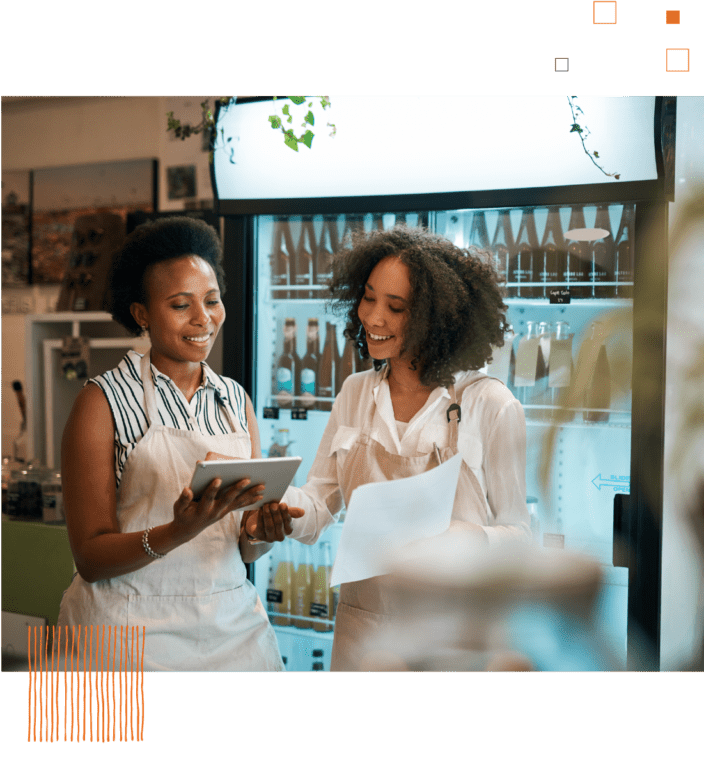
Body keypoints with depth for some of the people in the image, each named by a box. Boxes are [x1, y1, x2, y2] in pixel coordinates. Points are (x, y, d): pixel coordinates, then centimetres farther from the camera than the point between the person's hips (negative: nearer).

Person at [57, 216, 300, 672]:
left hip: (232, 625, 4)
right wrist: (179, 532, -27)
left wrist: (264, 531, -12)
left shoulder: (235, 400, 7)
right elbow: (90, 557, -10)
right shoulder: (105, 401, -7)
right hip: (134, 630, -4)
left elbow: (243, 552, 11)